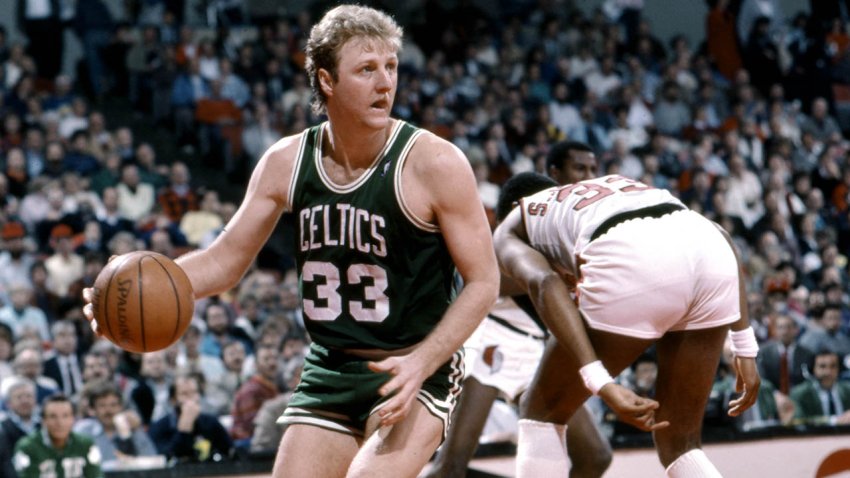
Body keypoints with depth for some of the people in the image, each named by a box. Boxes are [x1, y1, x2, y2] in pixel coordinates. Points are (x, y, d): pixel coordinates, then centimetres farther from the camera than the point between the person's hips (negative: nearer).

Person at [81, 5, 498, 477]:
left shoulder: (434, 164, -14)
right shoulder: (287, 163, -1)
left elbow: (483, 282, -11)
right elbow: (225, 260, 8)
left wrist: (420, 364, -23)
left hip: (415, 372, -5)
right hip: (328, 372, 5)